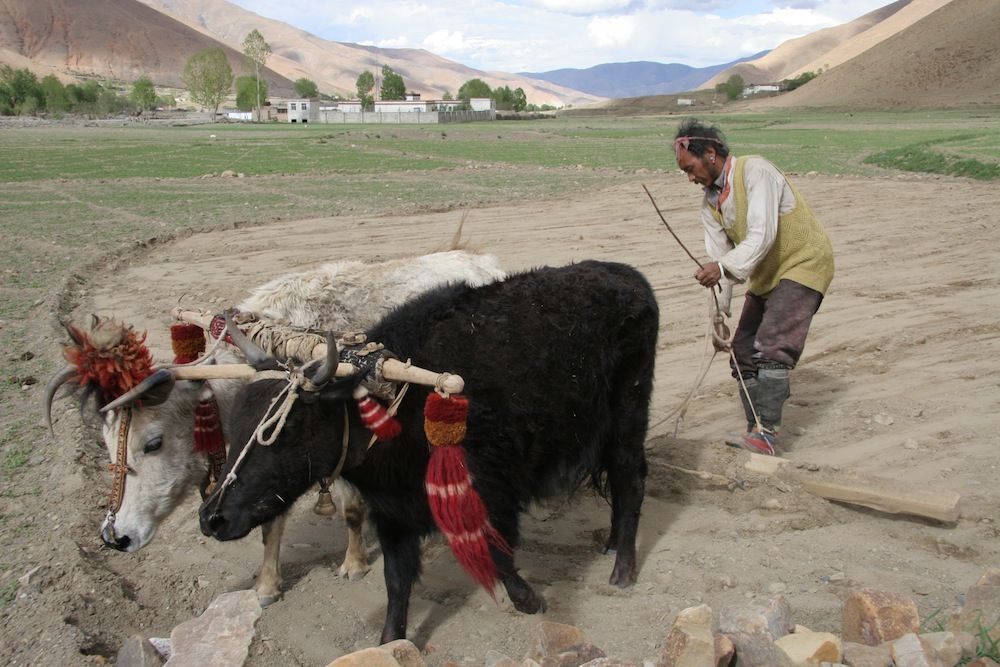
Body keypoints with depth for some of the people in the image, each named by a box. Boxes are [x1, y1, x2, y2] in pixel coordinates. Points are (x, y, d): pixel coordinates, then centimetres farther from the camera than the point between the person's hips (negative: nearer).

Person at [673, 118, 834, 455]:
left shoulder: (755, 171, -20)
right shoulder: (710, 202, 4)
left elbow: (763, 234, -32)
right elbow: (718, 258, 5)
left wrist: (725, 266, -46)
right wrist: (718, 318, 1)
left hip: (803, 264, -9)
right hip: (765, 275, 9)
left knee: (772, 348, -21)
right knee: (743, 354, 5)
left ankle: (766, 433, -21)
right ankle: (757, 431, 12)